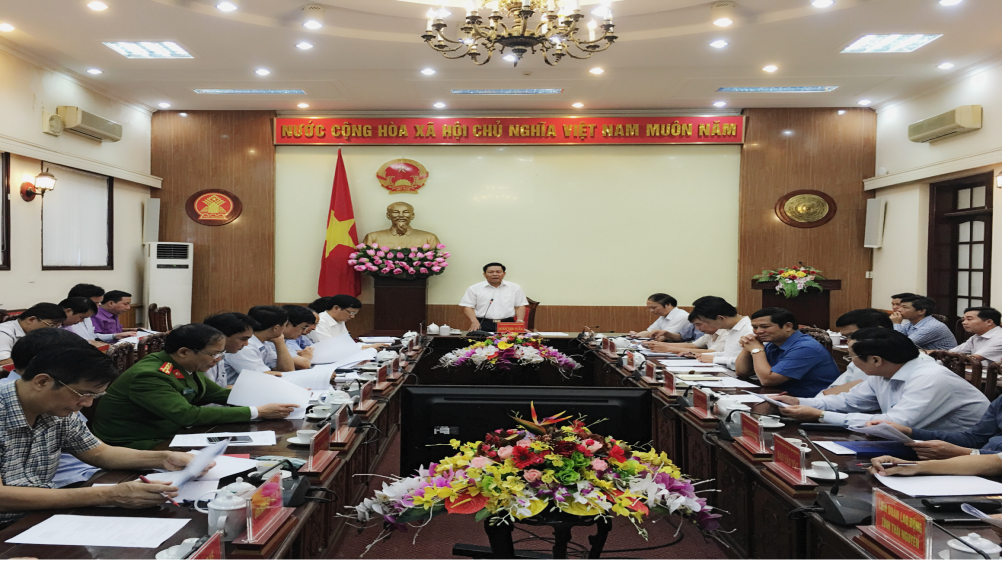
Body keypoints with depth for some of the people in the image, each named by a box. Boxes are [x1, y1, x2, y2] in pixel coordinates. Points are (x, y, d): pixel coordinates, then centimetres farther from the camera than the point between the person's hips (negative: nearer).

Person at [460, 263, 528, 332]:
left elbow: (520, 306, 15)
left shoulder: (515, 288, 14)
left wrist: (519, 321, -2)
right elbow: (467, 307, 6)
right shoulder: (474, 289, 9)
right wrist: (474, 322, -10)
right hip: (483, 324, -1)